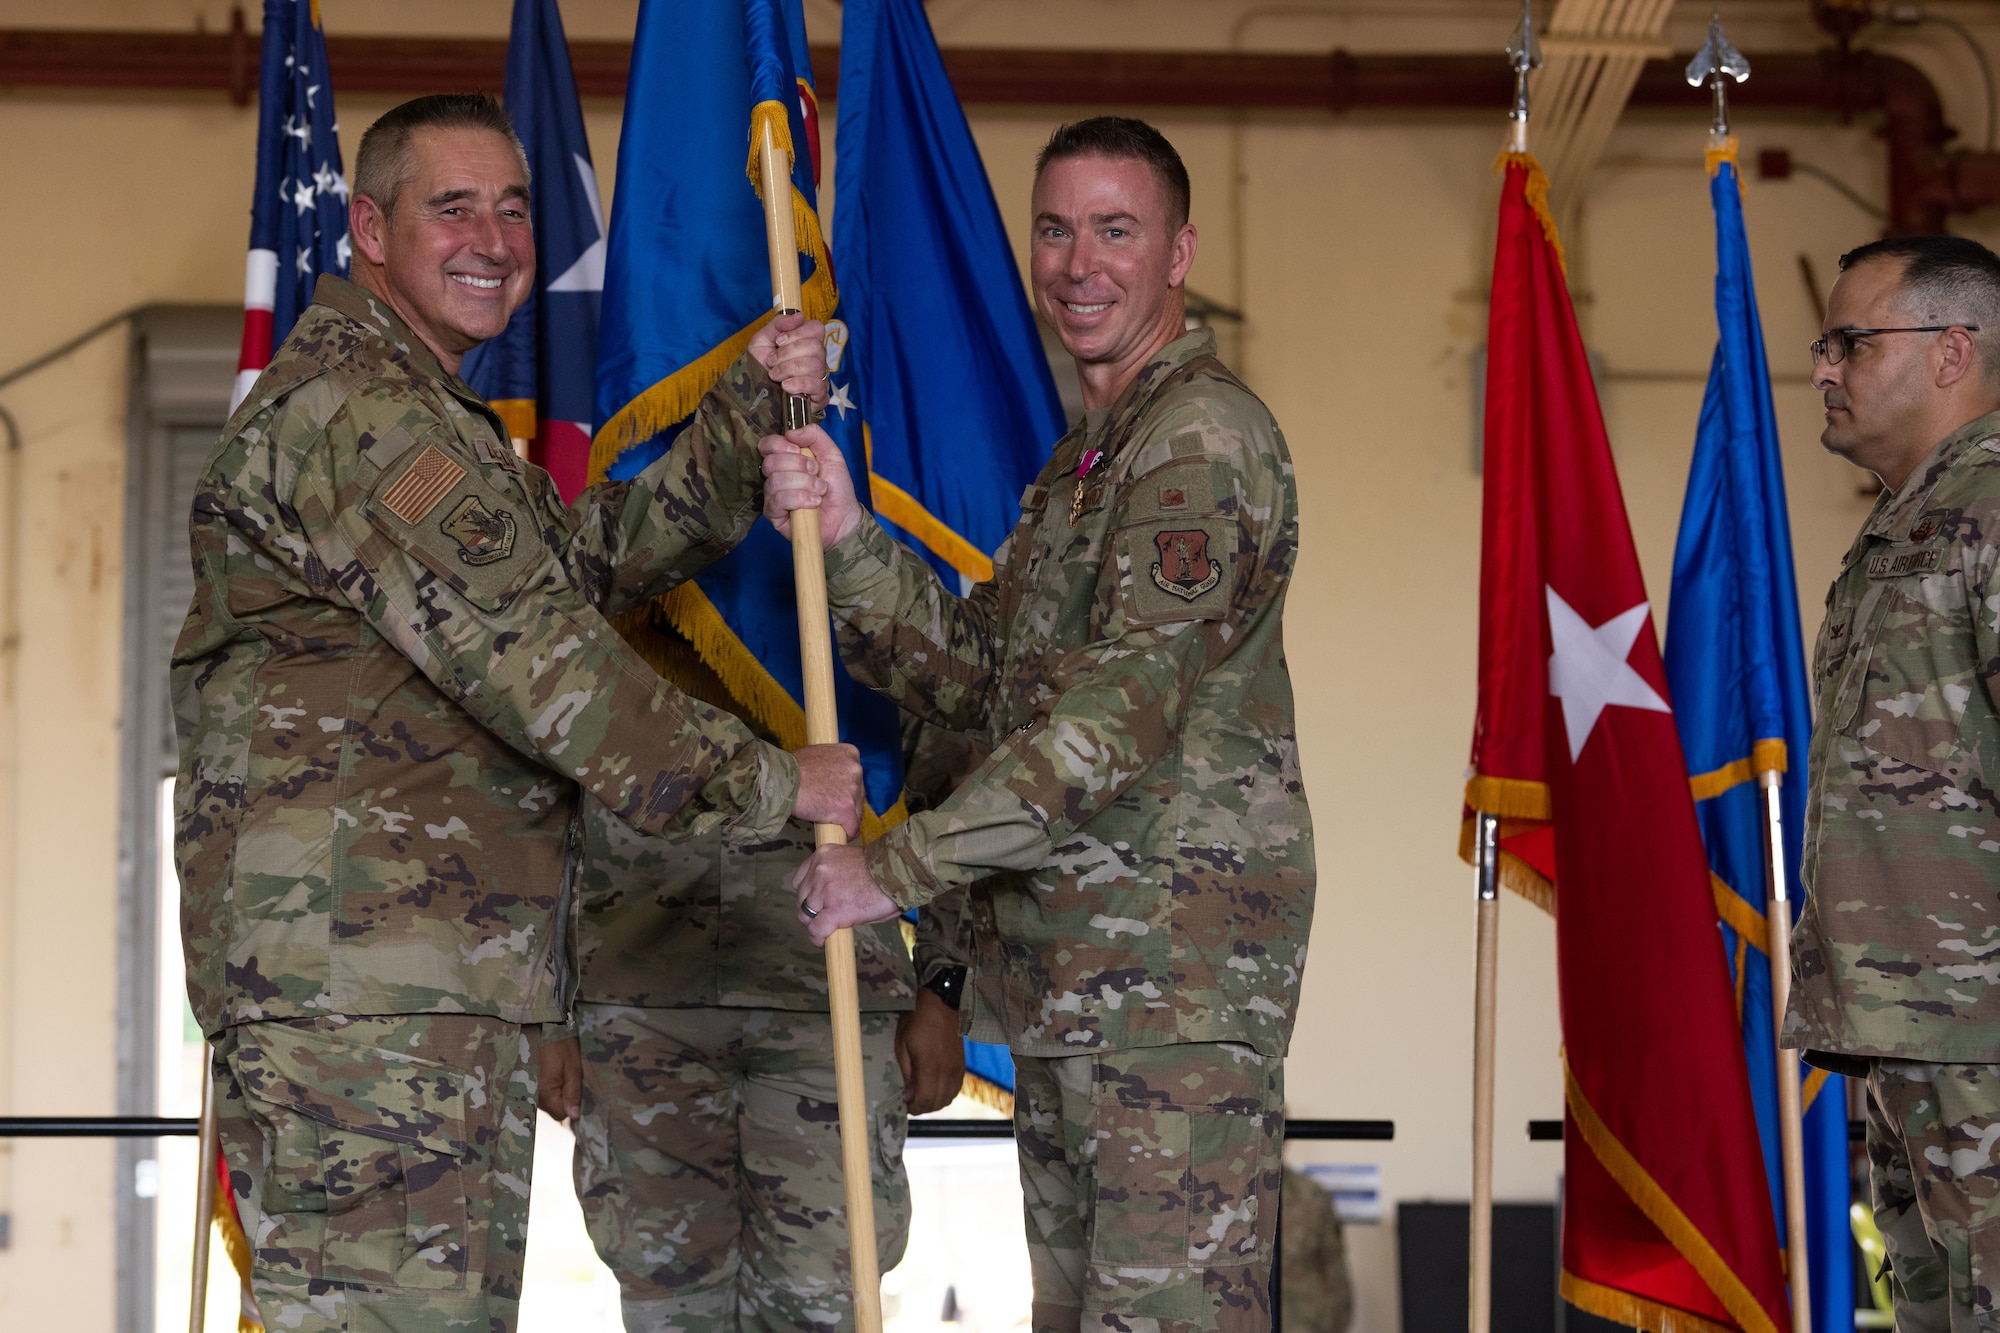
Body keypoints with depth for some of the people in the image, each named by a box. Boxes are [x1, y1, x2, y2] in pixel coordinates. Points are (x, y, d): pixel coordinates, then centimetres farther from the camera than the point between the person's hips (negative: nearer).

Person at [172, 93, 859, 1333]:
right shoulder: (357, 410, -11)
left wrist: (755, 408, 8)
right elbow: (534, 658, -16)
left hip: (451, 979, 11)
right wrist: (772, 782, -9)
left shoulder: (432, 417, 25)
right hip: (353, 974, -11)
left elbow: (608, 551, 21)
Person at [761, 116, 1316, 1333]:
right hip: (1071, 970, 10)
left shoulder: (1203, 436, -11)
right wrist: (846, 536, -1)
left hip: (1177, 952, -10)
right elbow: (975, 673, 15)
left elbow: (1126, 709, -21)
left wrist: (901, 867, -18)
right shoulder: (1087, 458, 23)